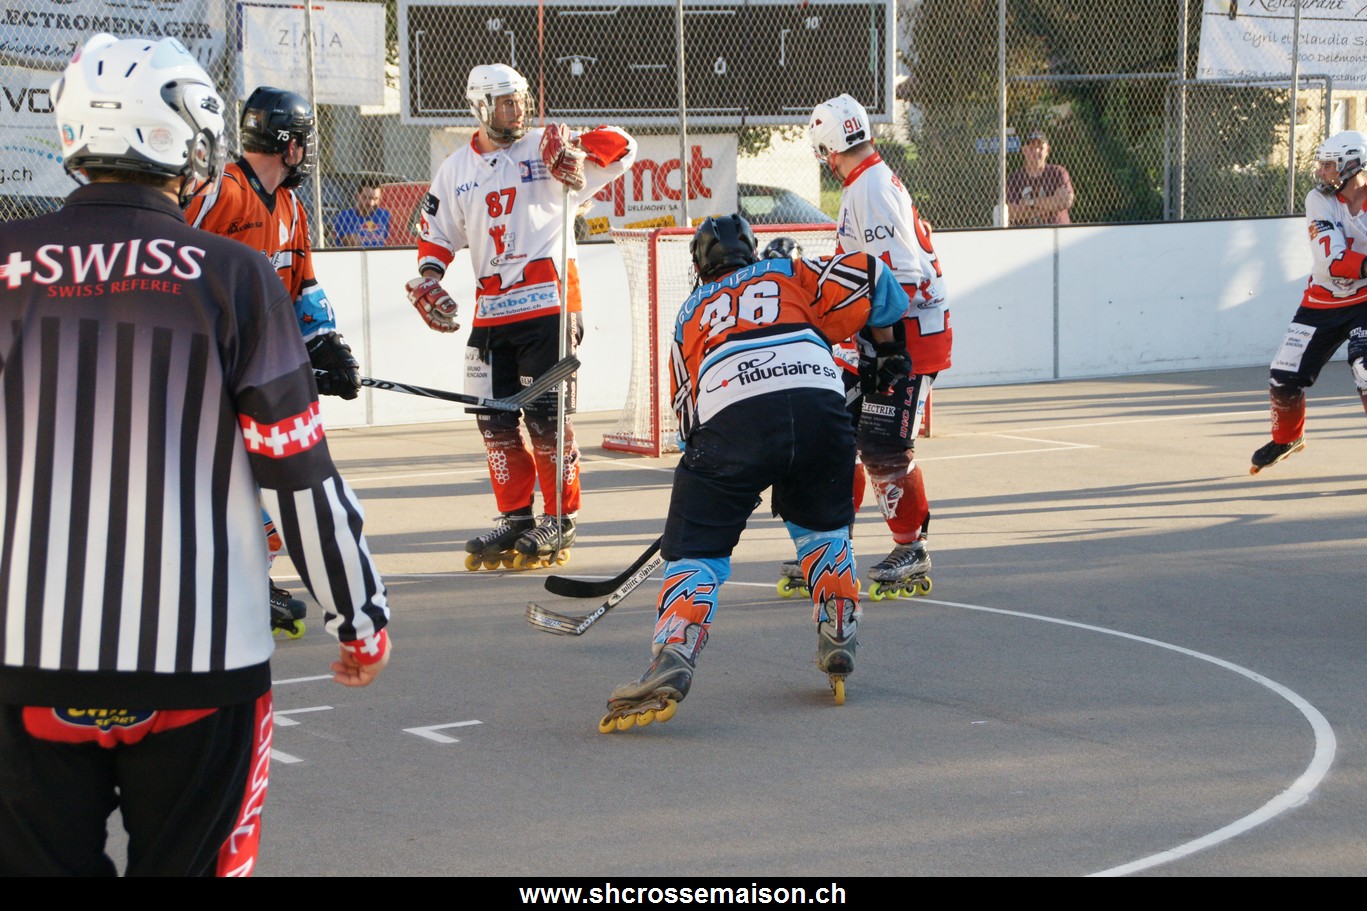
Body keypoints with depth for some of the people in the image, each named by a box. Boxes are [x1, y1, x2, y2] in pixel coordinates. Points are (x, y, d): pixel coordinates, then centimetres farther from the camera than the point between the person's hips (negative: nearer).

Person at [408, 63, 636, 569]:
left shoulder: (545, 150, 0)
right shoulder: (457, 169, 13)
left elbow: (620, 149, -4)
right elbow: (437, 233, 19)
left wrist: (575, 146, -21)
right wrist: (427, 279, 3)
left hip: (548, 302, -5)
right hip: (491, 309, 5)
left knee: (547, 415, -5)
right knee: (494, 418, 6)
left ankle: (559, 522, 4)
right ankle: (516, 518, 17)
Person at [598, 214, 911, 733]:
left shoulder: (691, 312, 33)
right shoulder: (790, 274, 31)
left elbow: (688, 412, 33)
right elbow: (867, 278, 18)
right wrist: (888, 347, 31)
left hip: (733, 418, -1)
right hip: (819, 407, 1)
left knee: (696, 549, 3)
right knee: (822, 528, 27)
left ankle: (669, 669, -18)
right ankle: (839, 650, 25)